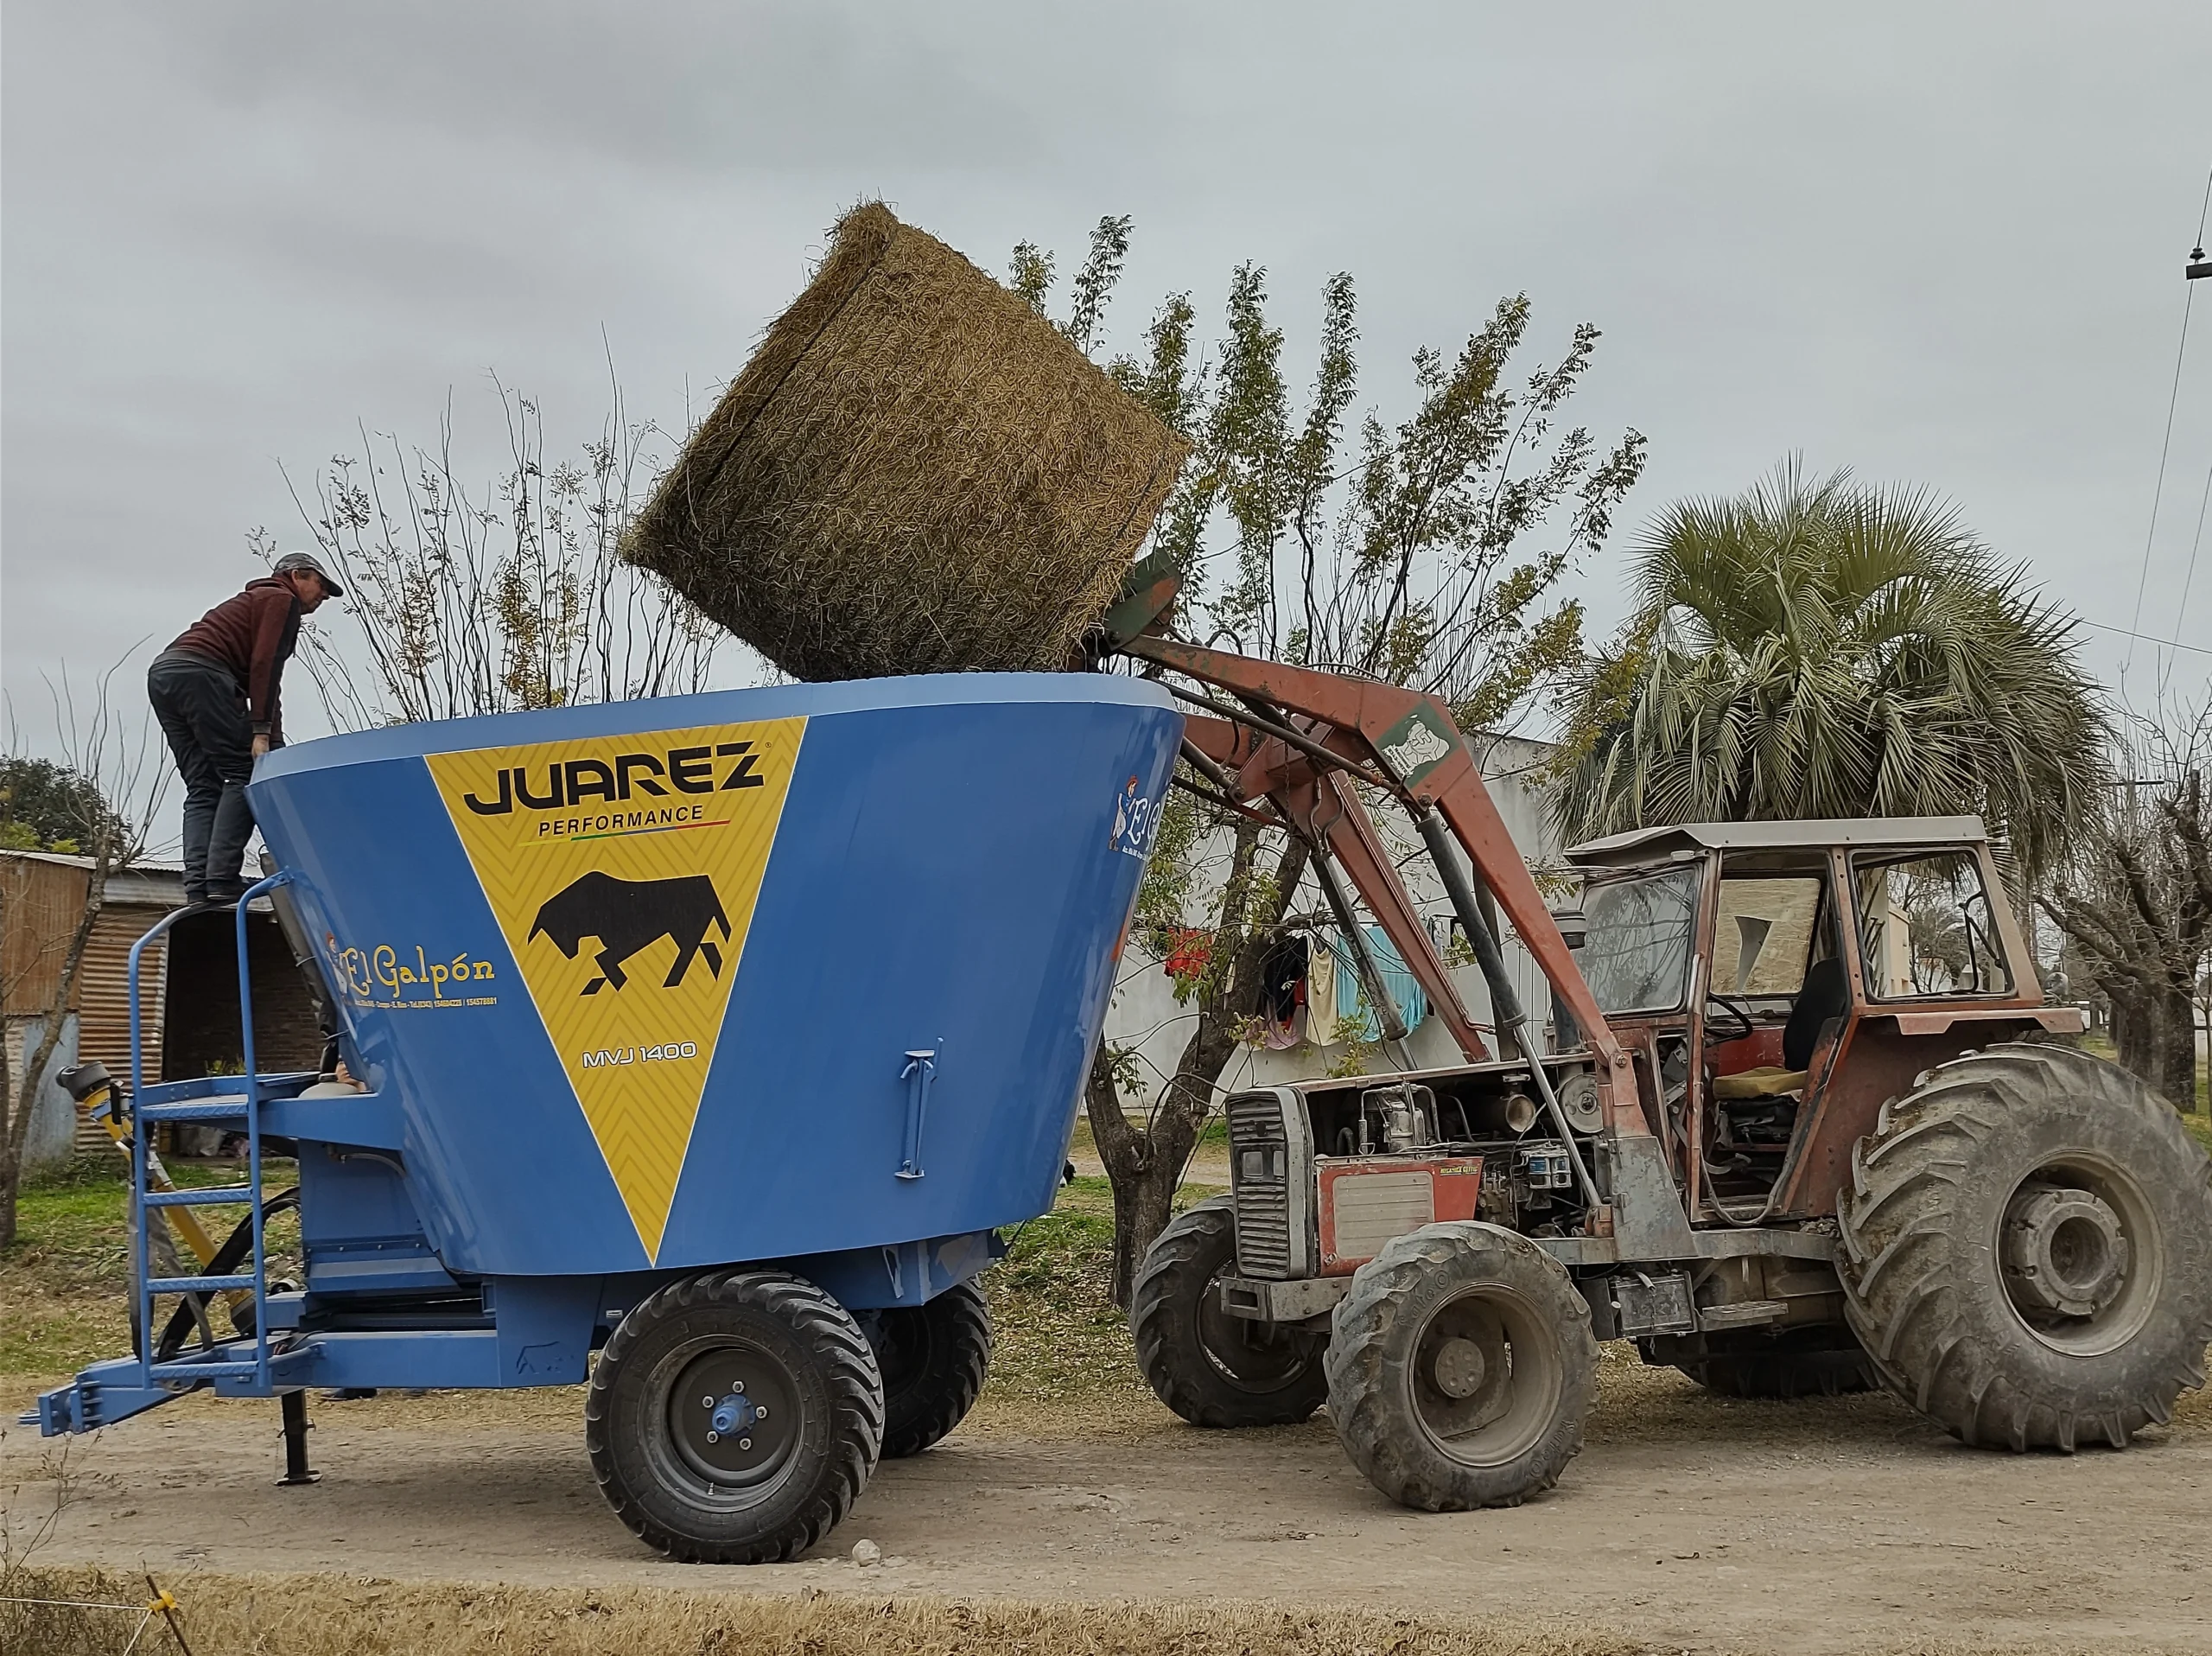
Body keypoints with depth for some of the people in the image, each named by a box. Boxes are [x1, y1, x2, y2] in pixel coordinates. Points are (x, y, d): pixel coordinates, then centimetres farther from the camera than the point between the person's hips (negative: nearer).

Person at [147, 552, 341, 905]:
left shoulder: (255, 601, 35)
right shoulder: (282, 599, 7)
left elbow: (263, 682, 31)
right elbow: (265, 664, -9)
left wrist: (276, 744, 25)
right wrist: (262, 731, -14)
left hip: (161, 674, 9)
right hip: (200, 672, -9)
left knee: (202, 786, 7)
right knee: (243, 774, -7)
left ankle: (198, 886, -4)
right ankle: (222, 879, -17)